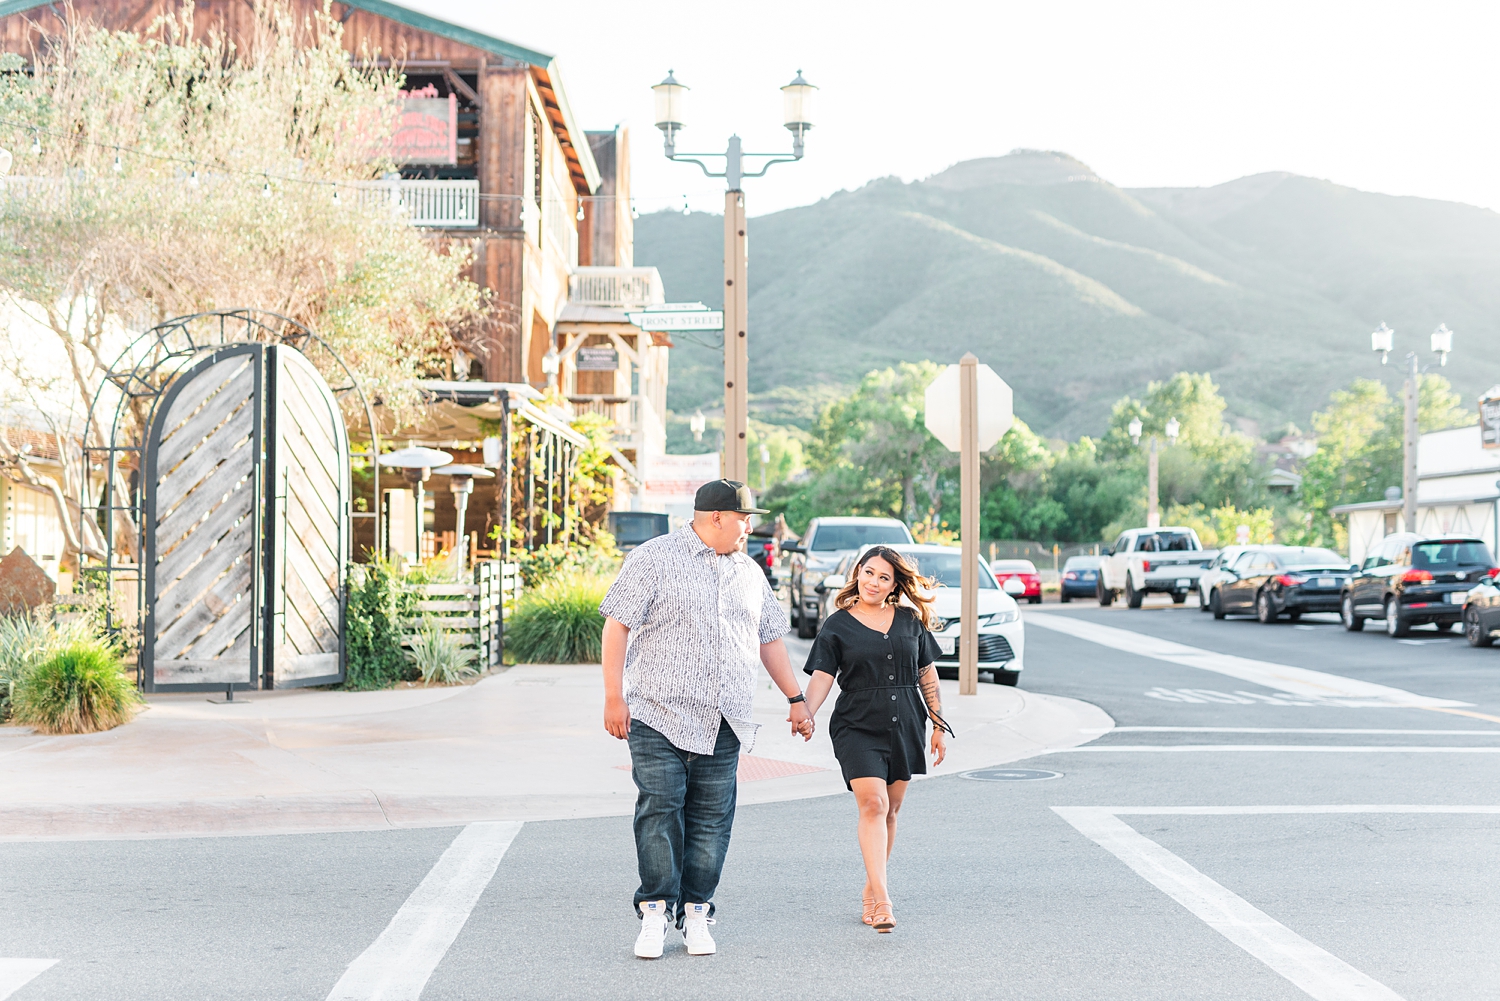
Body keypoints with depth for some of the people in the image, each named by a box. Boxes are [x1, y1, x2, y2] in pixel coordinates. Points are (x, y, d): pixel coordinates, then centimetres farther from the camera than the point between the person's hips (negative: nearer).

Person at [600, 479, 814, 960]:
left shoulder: (749, 572, 17)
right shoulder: (655, 558, -2)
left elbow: (769, 638, 25)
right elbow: (617, 626, -5)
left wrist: (796, 699, 22)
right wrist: (614, 697, -10)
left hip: (723, 723, 5)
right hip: (659, 716, -5)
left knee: (711, 819, 2)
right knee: (660, 810, -8)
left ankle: (695, 914, 10)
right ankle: (655, 912, 1)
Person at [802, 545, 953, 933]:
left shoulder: (910, 621, 9)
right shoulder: (837, 626, 1)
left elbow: (928, 675, 14)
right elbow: (821, 677, -7)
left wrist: (940, 726, 12)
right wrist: (806, 711, -25)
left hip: (904, 726, 3)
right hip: (857, 727, -3)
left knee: (890, 810, 8)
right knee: (872, 804, -16)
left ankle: (871, 889, 22)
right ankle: (882, 900, -20)